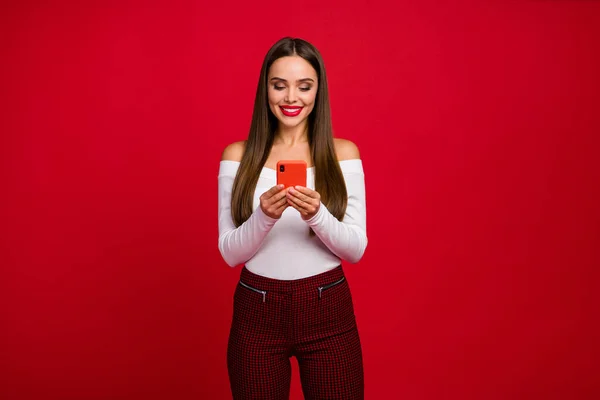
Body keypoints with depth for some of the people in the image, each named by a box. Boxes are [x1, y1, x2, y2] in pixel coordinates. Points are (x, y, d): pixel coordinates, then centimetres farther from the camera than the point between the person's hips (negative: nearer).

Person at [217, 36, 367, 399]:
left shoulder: (343, 153, -2)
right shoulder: (238, 155, -2)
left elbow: (356, 249, -5)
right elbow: (230, 253, -3)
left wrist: (317, 215, -23)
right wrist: (264, 216, -22)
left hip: (328, 313, 0)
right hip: (257, 314, 0)